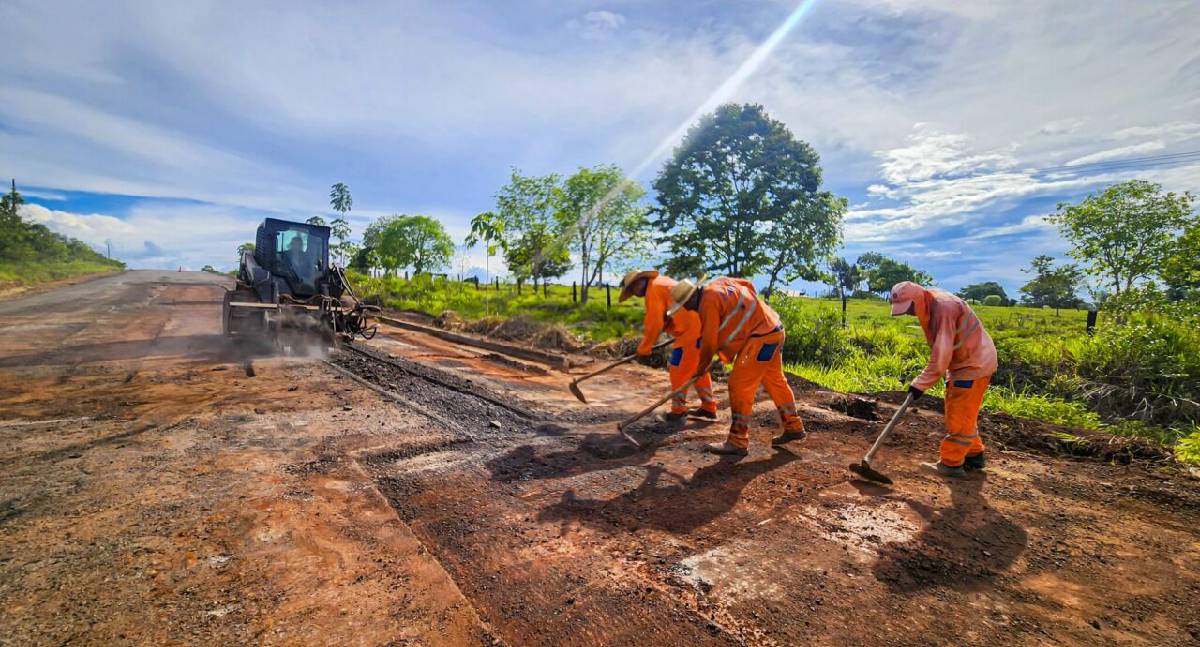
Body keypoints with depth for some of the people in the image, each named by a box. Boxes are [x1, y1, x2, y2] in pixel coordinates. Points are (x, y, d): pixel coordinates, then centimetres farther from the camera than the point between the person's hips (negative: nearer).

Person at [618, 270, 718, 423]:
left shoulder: (654, 288, -8)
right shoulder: (663, 282, 21)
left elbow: (654, 323, -11)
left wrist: (644, 347, -1)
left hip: (692, 329, -10)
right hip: (701, 325, 10)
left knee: (678, 370, 0)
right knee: (698, 368, 19)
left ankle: (678, 411, 9)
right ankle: (708, 408, 27)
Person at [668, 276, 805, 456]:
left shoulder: (709, 301, -19)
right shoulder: (718, 283, 7)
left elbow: (709, 342, -14)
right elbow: (748, 285, 21)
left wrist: (701, 369, 0)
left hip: (761, 336, -10)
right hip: (774, 329, 10)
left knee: (739, 386, -7)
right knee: (776, 382, 21)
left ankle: (738, 442, 0)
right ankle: (794, 427, 36)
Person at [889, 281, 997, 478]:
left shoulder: (943, 307, -27)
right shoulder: (928, 308, 2)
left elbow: (941, 353, -30)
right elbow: (939, 350, 9)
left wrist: (921, 384, -28)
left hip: (974, 364, -9)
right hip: (962, 363, 10)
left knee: (959, 416, -4)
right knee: (962, 415, 19)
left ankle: (951, 464, 5)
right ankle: (973, 455, 32)